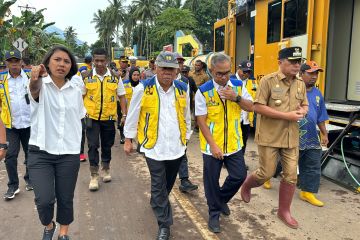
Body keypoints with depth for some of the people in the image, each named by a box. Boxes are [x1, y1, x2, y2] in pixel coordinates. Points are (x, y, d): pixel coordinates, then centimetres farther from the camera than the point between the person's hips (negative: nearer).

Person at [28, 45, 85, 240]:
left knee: (65, 198, 10)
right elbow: (34, 89, -33)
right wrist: (34, 79, -55)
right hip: (40, 153, -2)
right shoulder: (41, 85, -7)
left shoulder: (75, 91, 4)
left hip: (69, 154, 3)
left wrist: (76, 142, 9)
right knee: (44, 199, -8)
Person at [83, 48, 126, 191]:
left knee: (107, 145, 14)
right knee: (93, 146, -2)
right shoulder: (86, 77, -3)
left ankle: (106, 169, 34)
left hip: (109, 117, 1)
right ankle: (94, 175, 9)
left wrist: (124, 115, -2)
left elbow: (121, 96, 4)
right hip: (92, 117, -1)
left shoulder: (115, 78, -1)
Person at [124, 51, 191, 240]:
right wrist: (128, 139, 1)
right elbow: (133, 115, -2)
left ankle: (157, 204, 49)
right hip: (154, 147, -4)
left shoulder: (182, 89, 1)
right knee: (158, 187, 2)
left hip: (176, 146, 4)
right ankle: (164, 225, 17)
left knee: (168, 184, 20)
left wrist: (186, 137, 17)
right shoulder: (143, 88, -10)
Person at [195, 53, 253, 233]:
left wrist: (236, 98, -16)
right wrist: (213, 145, -16)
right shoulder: (203, 91, -13)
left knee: (239, 176, 8)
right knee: (212, 181, 9)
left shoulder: (238, 86, -1)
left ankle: (222, 199, 37)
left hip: (233, 143, 3)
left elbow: (250, 107, 4)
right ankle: (214, 213, 32)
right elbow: (201, 121, -13)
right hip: (212, 145, -3)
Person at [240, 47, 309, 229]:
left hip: (291, 137, 6)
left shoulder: (300, 84, 8)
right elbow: (258, 107, -16)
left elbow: (305, 105, 20)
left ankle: (284, 211, 26)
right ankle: (246, 185, 36)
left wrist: (302, 111, -7)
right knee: (266, 173, 3)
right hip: (269, 136, -5)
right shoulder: (268, 80, -11)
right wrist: (287, 115, -20)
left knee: (291, 175, 8)